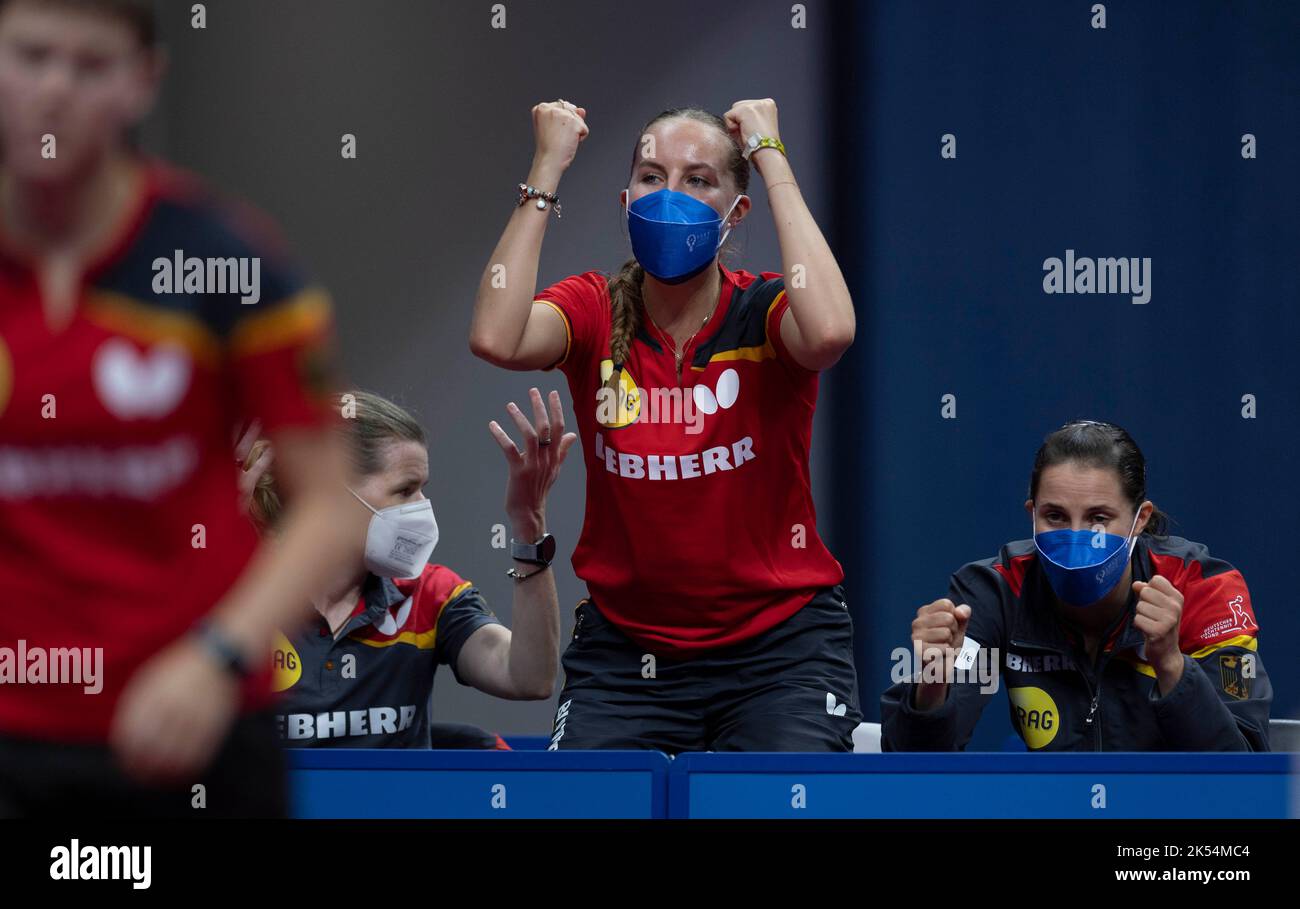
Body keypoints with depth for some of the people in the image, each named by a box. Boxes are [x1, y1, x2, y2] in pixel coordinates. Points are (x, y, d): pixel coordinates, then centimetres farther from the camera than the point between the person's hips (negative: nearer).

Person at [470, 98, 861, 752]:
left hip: (778, 645, -2)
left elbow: (829, 331, -33)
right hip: (625, 644, 2)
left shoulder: (763, 312, -8)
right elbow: (495, 338, -24)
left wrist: (772, 160, -22)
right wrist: (546, 170, -17)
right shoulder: (596, 313, -2)